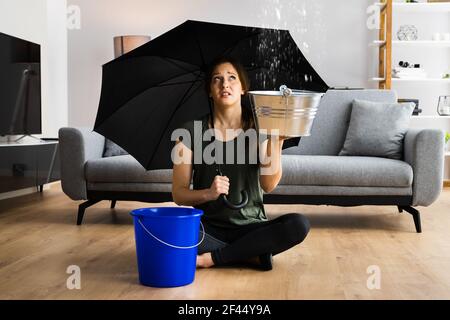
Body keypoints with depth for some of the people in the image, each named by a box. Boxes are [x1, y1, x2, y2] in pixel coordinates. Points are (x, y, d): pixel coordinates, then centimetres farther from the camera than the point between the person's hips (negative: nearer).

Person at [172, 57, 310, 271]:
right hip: (208, 228, -1)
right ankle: (254, 256, -15)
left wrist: (276, 141, -23)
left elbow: (268, 185, -10)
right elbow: (179, 194, -2)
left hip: (251, 227, 1)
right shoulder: (192, 132, 0)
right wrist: (208, 193, -22)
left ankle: (214, 258, -17)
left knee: (298, 224, -27)